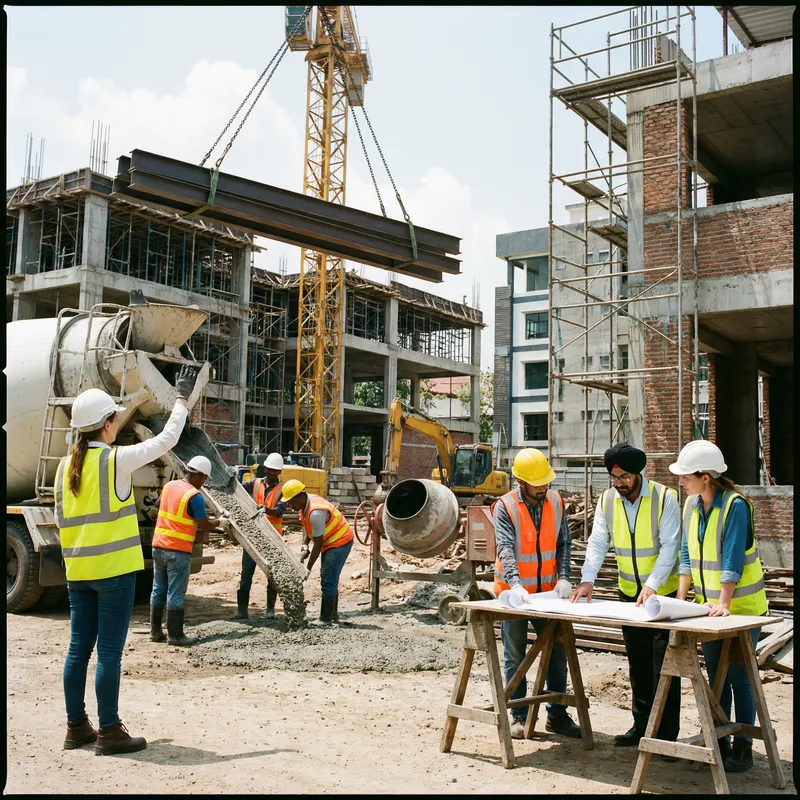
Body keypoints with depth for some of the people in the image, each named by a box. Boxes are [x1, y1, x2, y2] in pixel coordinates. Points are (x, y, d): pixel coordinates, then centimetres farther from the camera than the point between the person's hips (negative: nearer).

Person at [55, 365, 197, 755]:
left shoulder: (66, 465, 7)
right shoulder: (116, 459, -12)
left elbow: (60, 519, 13)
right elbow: (166, 439, -3)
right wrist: (182, 398, 8)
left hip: (78, 570, 7)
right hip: (114, 569, -7)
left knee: (79, 647, 13)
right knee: (109, 651, -1)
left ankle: (76, 726, 22)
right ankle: (109, 732, 6)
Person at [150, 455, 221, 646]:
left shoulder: (169, 486, 7)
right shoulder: (194, 496, -16)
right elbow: (204, 525, -10)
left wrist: (205, 517, 22)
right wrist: (218, 521, 10)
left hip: (159, 545, 7)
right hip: (178, 551, -7)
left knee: (158, 590, 14)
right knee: (176, 594, 0)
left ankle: (155, 631, 21)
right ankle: (175, 635, 6)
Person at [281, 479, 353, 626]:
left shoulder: (316, 513, -32)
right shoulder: (305, 504, -3)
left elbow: (318, 543, -27)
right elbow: (308, 527, 13)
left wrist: (308, 569, -22)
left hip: (340, 542, -11)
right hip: (330, 542, 11)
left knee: (328, 581, -12)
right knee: (329, 580, 18)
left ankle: (326, 619, -8)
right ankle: (333, 614, 29)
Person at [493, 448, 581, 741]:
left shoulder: (556, 501, 0)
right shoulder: (505, 507, -13)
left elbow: (564, 543, 2)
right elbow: (506, 549, -24)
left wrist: (563, 577, -12)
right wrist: (515, 584, -37)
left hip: (547, 592, 4)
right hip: (514, 593, -4)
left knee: (557, 651, 9)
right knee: (515, 657, 6)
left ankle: (557, 714, 22)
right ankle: (519, 716, 18)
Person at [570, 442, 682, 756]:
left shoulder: (664, 497, -15)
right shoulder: (607, 500, -2)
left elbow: (669, 546, -18)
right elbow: (598, 542, -6)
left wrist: (652, 585, -28)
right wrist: (587, 579, -20)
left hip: (663, 592, -5)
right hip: (629, 592, 5)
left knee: (664, 665, -3)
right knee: (638, 663, 14)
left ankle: (667, 734, 6)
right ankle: (642, 725, 25)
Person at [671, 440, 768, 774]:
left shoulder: (735, 505, -20)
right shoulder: (691, 505, 1)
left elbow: (732, 559, -24)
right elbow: (687, 554, 3)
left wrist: (725, 603, -28)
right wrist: (681, 597, -5)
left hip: (741, 605, -7)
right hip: (709, 604, 7)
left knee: (738, 676, 1)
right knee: (716, 675, 14)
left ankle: (743, 747, 14)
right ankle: (719, 742, 26)